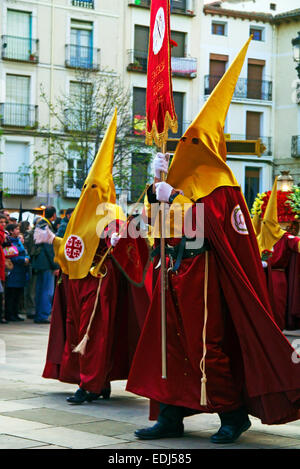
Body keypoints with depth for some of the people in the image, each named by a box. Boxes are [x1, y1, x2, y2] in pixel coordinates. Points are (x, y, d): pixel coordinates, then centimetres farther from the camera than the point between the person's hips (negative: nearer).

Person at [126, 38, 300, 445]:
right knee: (171, 343, 7)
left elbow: (210, 223, -21)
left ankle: (233, 414, 5)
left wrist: (174, 198, -21)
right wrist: (157, 186, 3)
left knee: (206, 346, -7)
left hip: (202, 274, -9)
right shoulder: (186, 181, 17)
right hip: (177, 271, 9)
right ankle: (171, 416, 11)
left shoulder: (219, 185, -7)